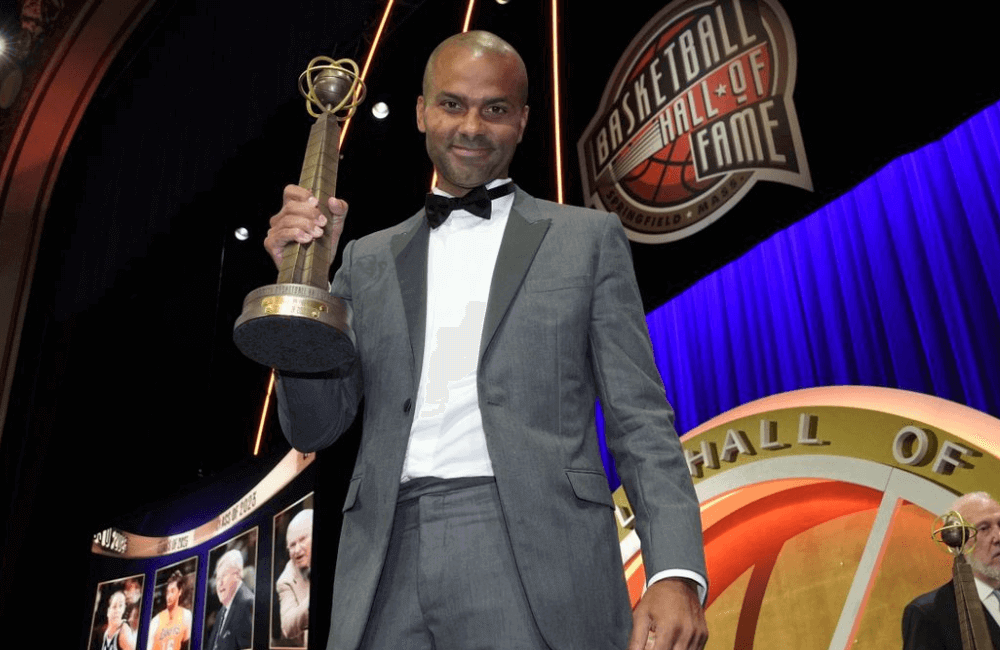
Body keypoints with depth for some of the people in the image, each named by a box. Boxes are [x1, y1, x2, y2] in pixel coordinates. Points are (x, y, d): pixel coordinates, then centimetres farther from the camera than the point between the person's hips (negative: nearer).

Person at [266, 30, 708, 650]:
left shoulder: (588, 238, 9)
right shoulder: (369, 260, 16)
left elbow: (640, 421, 3)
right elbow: (314, 428, 12)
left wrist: (676, 571, -11)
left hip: (535, 554, -2)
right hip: (389, 566, 3)